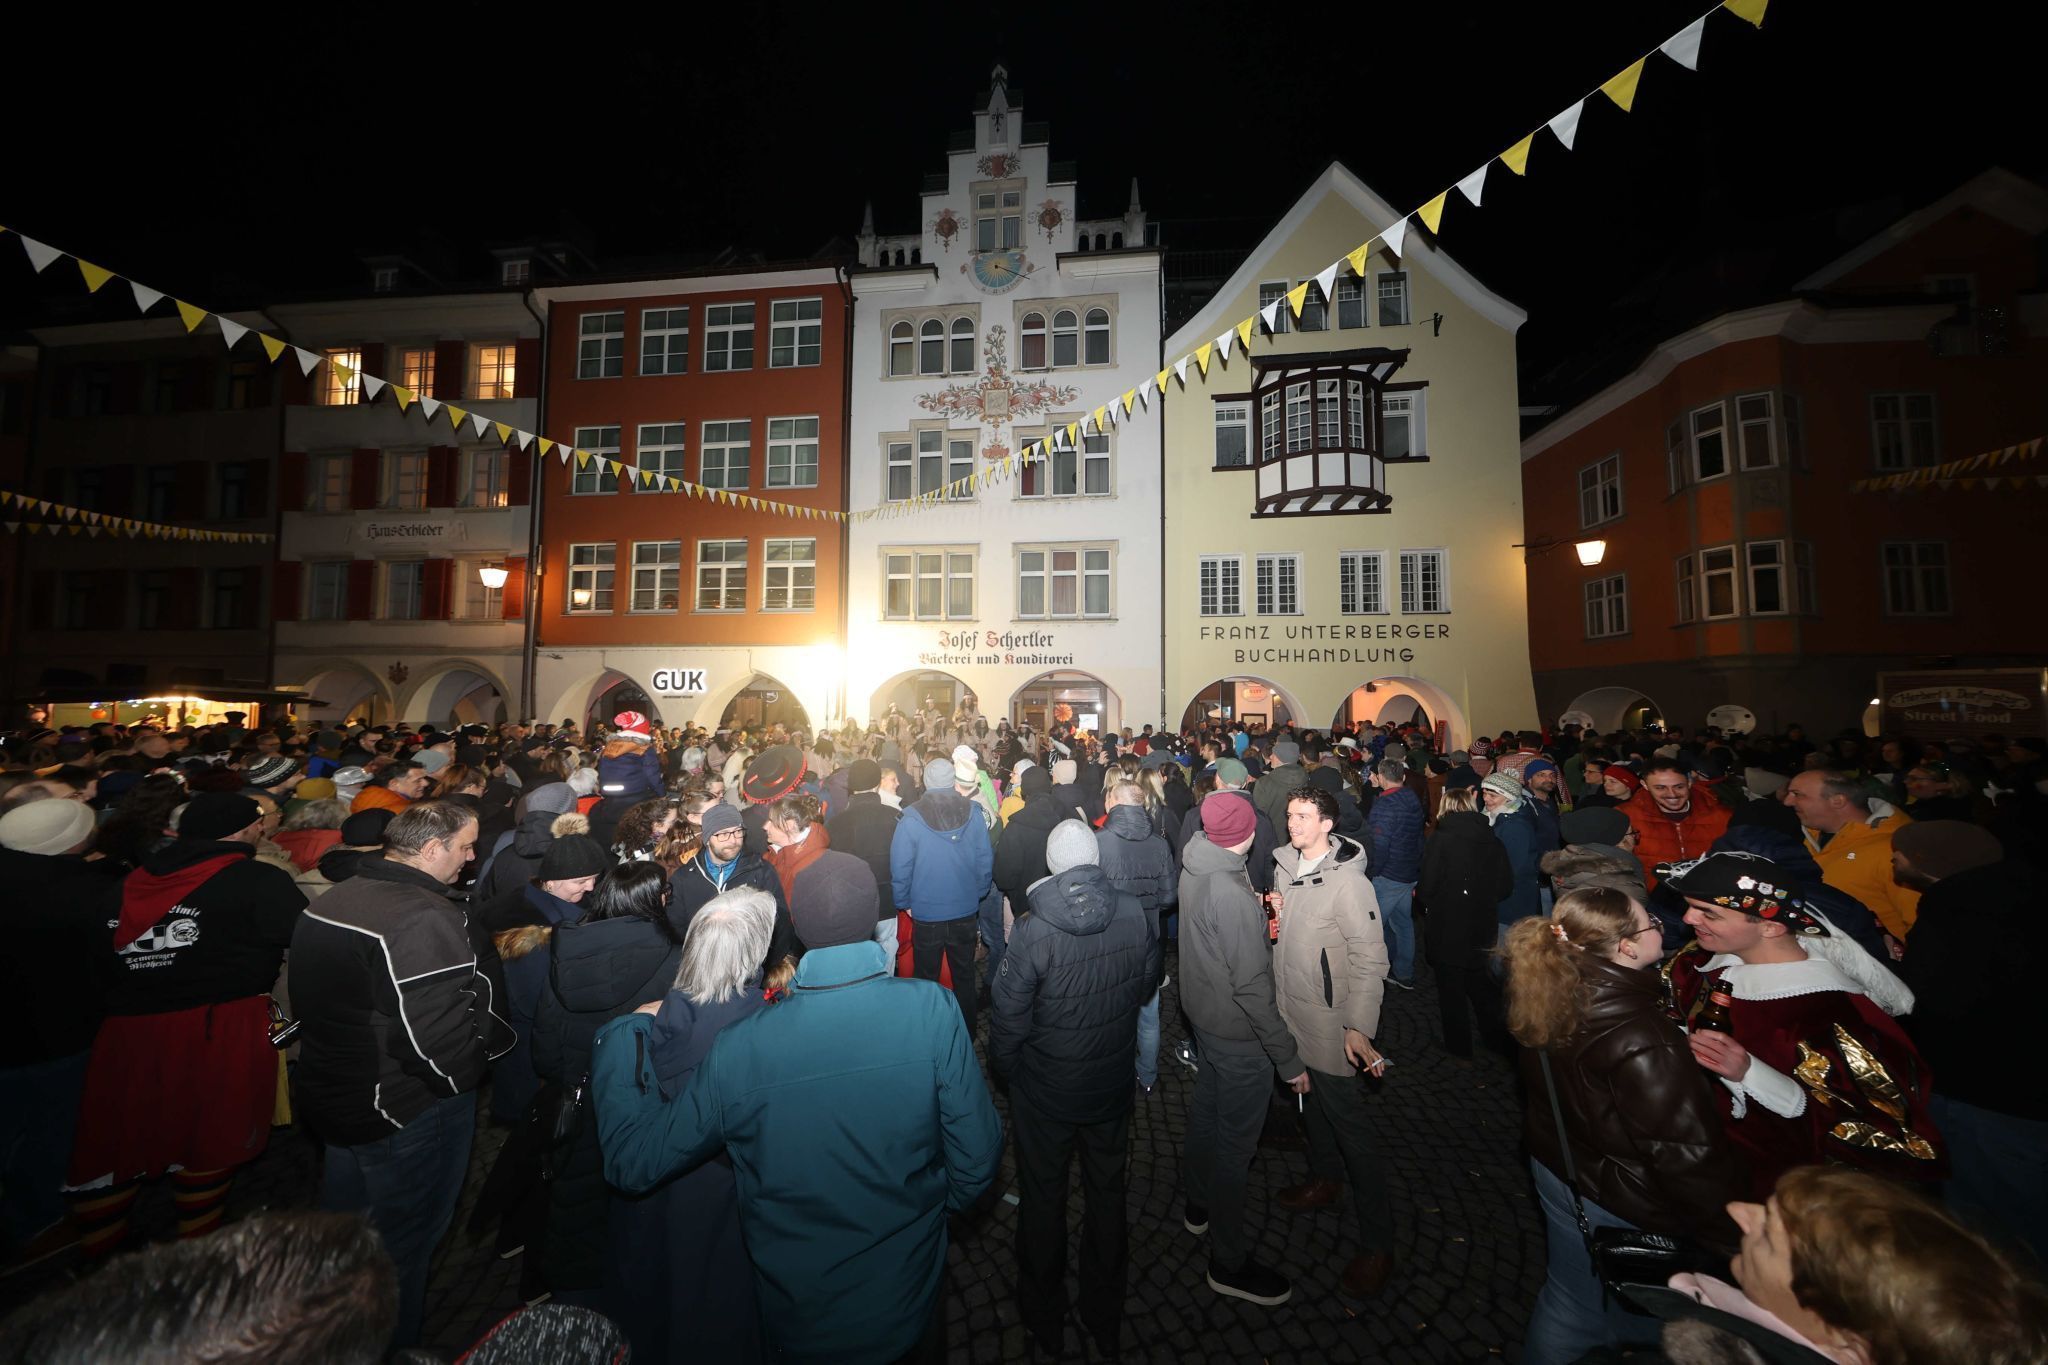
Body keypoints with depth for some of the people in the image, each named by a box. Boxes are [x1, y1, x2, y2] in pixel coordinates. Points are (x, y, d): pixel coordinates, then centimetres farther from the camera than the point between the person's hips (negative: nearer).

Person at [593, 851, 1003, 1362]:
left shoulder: (739, 1048, -25)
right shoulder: (932, 1010, -27)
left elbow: (634, 1162, -12)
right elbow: (977, 1159, -19)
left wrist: (618, 1034, 0)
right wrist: (933, 1205, 3)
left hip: (797, 1322, 1)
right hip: (907, 1307, -1)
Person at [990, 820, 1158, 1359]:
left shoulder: (1032, 932, -28)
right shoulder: (1136, 915, -18)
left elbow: (1009, 1018, -19)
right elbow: (1146, 988, -2)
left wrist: (1005, 1068, 1)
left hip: (1045, 1092, -3)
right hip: (1112, 1087, 3)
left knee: (1043, 1199, 21)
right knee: (1107, 1192, 24)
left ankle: (1045, 1321, 44)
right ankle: (1106, 1319, 45)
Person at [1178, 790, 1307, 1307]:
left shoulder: (1194, 868, -7)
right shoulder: (1232, 894, -34)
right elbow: (1252, 987, -28)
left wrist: (1260, 923, 7)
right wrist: (1289, 1059, -20)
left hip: (1203, 1013, 8)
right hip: (1239, 1033, -8)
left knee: (1205, 1113, 27)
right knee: (1234, 1143, 11)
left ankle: (1199, 1205, 51)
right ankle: (1229, 1263, 31)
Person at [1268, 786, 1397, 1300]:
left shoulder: (1348, 882, -22)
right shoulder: (1287, 866, 1)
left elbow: (1371, 959, -21)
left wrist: (1359, 1027, -26)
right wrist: (1276, 913, -5)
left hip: (1329, 1024, -7)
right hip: (1290, 1010, 7)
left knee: (1347, 1123, 3)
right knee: (1310, 1100, 24)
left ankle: (1377, 1243, 19)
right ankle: (1325, 1177, 47)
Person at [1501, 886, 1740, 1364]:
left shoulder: (1556, 992, -13)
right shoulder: (1644, 1044, -35)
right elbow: (1686, 1154, -25)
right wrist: (1728, 1232, -10)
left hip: (1558, 1163, 7)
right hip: (1623, 1205, -6)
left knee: (1573, 1288, 31)